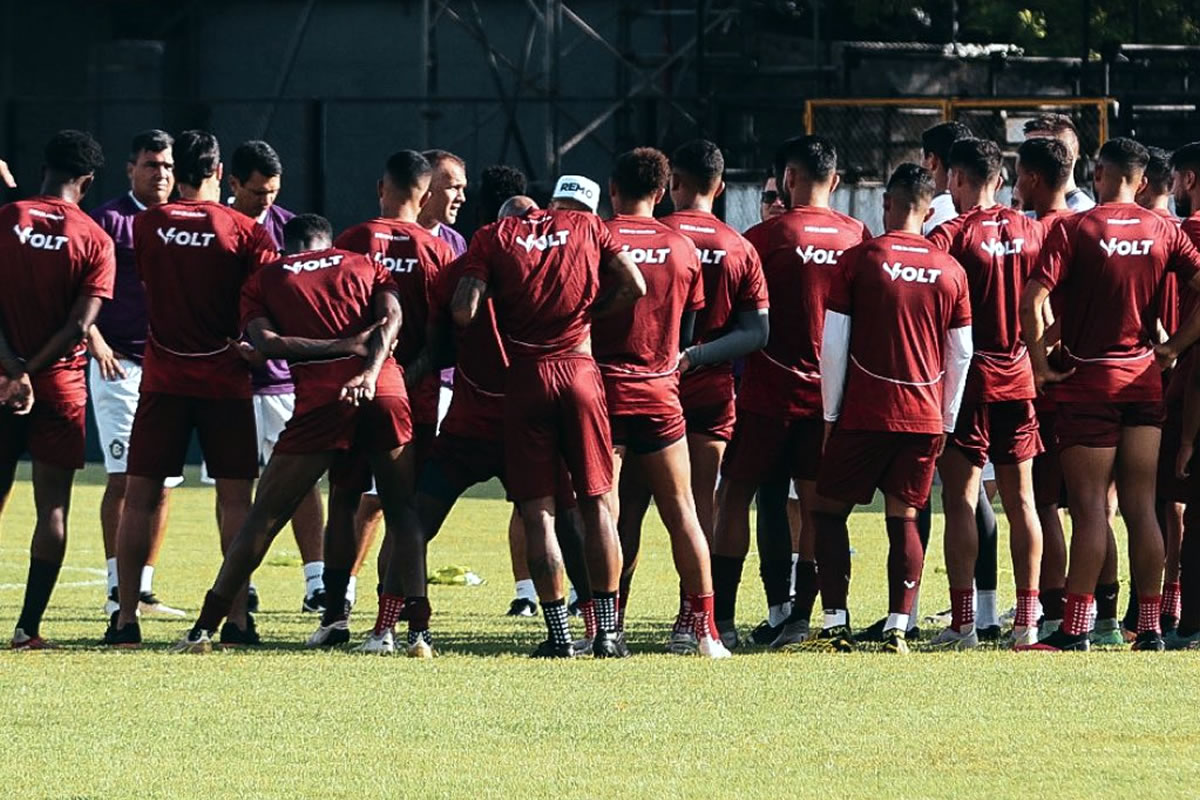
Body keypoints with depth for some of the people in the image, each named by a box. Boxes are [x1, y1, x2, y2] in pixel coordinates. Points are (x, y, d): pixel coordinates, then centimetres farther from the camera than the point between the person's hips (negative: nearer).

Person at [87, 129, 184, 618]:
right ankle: (117, 587, -9)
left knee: (163, 480, 6)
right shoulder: (108, 221, -1)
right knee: (124, 475, -11)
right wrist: (95, 342, -18)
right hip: (120, 364, -5)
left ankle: (143, 587, 13)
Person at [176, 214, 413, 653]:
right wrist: (369, 372, -11)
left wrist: (342, 346, -1)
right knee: (404, 514, 13)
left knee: (265, 515, 6)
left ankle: (204, 627, 6)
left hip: (320, 401, -1)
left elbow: (265, 341, 1)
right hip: (385, 393, 1)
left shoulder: (264, 279, 19)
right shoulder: (365, 266, 23)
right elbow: (390, 316, 3)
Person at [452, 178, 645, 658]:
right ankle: (607, 632, 4)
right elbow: (634, 286, 2)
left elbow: (464, 312, -5)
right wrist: (586, 313, 14)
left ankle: (559, 634, -3)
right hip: (579, 369, 1)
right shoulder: (589, 227, 10)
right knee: (596, 503, 7)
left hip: (523, 377, -1)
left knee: (538, 510, 1)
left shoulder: (494, 237, 6)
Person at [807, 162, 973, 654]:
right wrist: (946, 420, 17)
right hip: (924, 419, 3)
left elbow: (833, 346, -4)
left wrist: (831, 412, 4)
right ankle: (897, 629, -1)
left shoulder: (859, 260, -5)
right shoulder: (951, 271, 5)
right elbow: (961, 355, 9)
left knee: (829, 512, 7)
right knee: (904, 519, 8)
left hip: (864, 413, -3)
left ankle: (835, 627, 1)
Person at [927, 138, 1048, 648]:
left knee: (960, 500, -3)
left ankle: (962, 622, -6)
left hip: (968, 377, -5)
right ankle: (1027, 620, 9)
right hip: (1018, 377, 5)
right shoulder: (1031, 232, 5)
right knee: (1021, 500, 9)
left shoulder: (951, 235, -10)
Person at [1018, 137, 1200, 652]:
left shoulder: (1074, 229, -8)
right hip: (1143, 380, 3)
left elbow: (1033, 300, -18)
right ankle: (1150, 626, 6)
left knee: (1089, 508, -3)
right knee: (1140, 508, 7)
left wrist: (1040, 364, -8)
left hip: (1088, 382, -3)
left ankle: (1075, 628, -4)